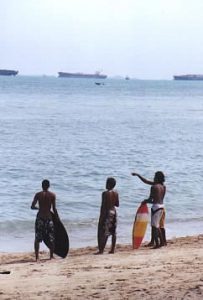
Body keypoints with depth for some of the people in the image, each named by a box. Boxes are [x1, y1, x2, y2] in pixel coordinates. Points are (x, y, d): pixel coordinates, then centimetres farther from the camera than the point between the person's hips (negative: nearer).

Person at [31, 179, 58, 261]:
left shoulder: (38, 195, -2)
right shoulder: (52, 195, -3)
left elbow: (32, 206, -4)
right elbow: (54, 209, -5)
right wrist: (57, 217, 8)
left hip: (40, 218, 0)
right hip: (49, 218, 0)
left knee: (37, 239, 6)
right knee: (51, 238, 13)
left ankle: (37, 257, 1)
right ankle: (51, 256, 18)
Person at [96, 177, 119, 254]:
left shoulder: (105, 193, -15)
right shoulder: (116, 193, 4)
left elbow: (103, 205, -16)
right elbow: (117, 204, 10)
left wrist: (101, 216, -12)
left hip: (107, 213, -7)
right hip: (114, 212, 7)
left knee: (103, 232, -4)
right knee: (113, 232, 9)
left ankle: (101, 250, -7)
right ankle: (112, 249, 11)